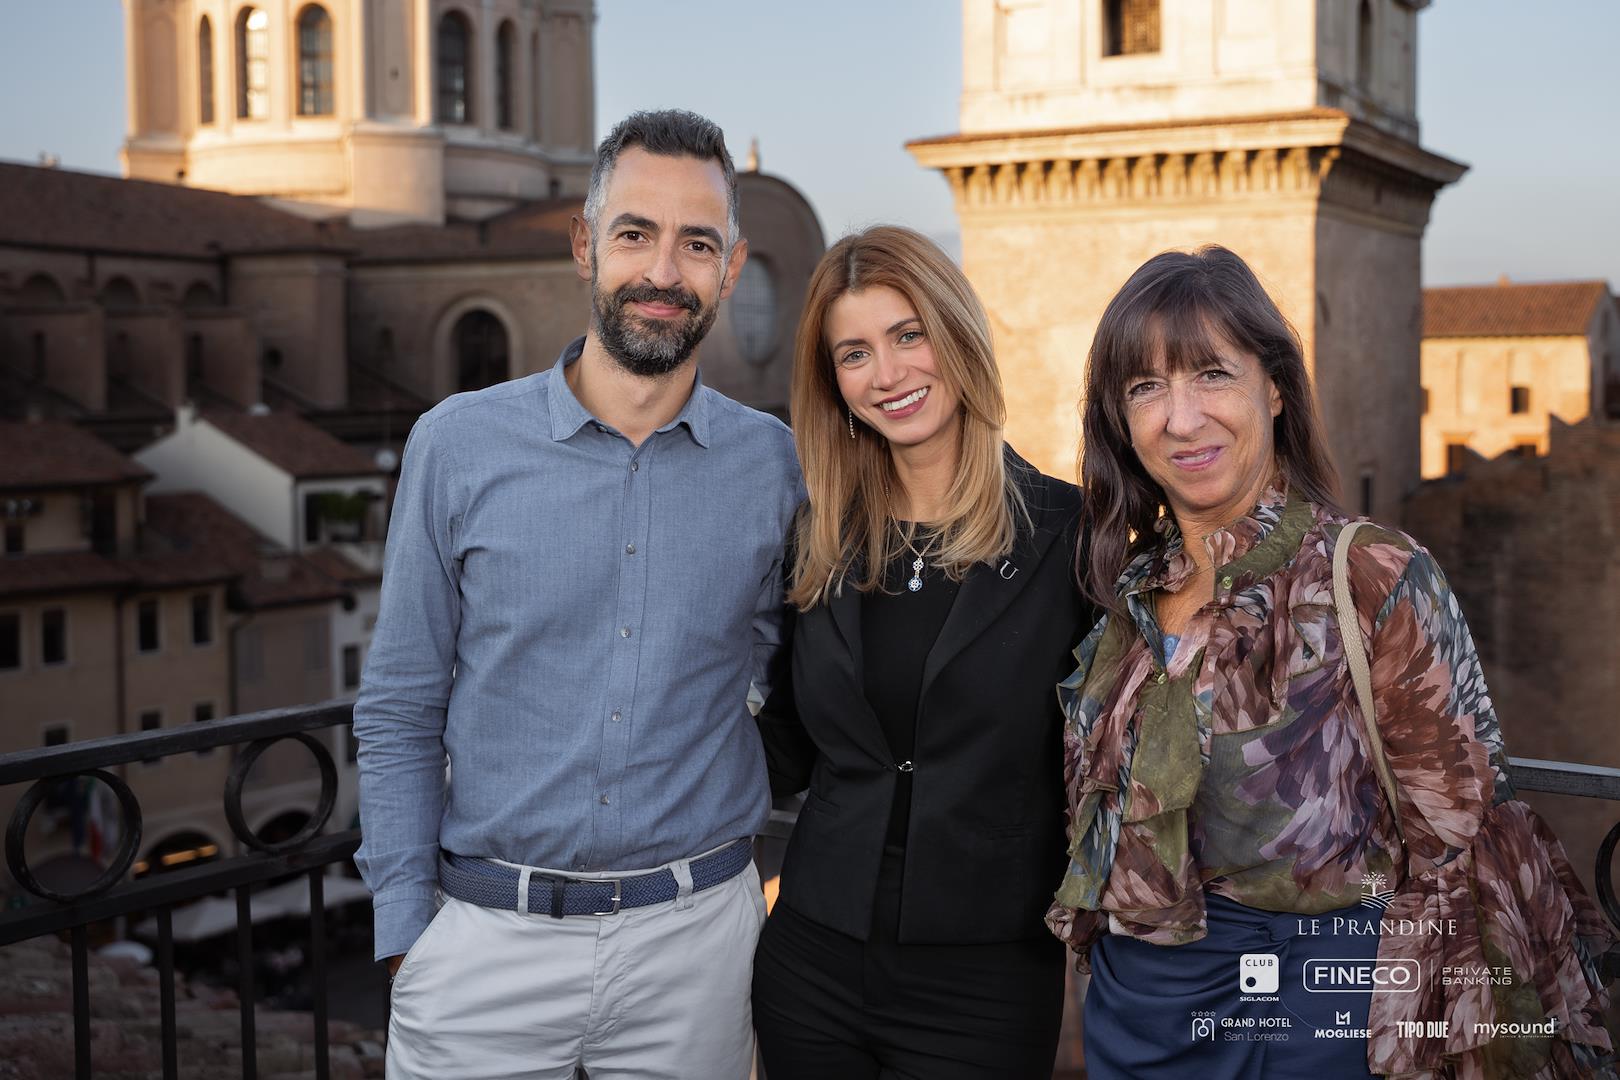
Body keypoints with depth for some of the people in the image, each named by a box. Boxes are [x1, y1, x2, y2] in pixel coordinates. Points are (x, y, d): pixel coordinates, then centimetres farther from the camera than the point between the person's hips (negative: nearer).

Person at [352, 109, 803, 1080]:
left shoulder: (778, 467, -1)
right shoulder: (458, 445, -3)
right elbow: (400, 712, 0)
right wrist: (405, 935, -3)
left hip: (693, 935, 1)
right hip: (484, 938, 0)